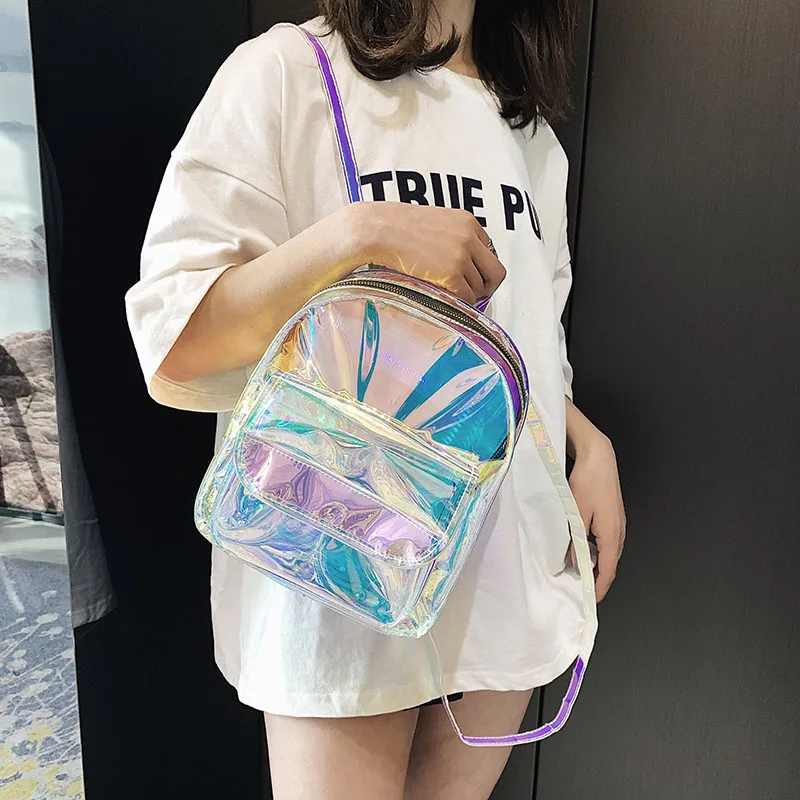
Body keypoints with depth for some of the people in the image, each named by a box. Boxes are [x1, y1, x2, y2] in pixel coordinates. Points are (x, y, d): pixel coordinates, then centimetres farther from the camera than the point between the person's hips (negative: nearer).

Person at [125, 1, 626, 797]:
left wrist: (588, 442, 4)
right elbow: (170, 352, -12)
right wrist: (359, 230, -24)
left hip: (508, 564, 6)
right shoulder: (285, 71, -4)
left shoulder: (533, 135, 15)